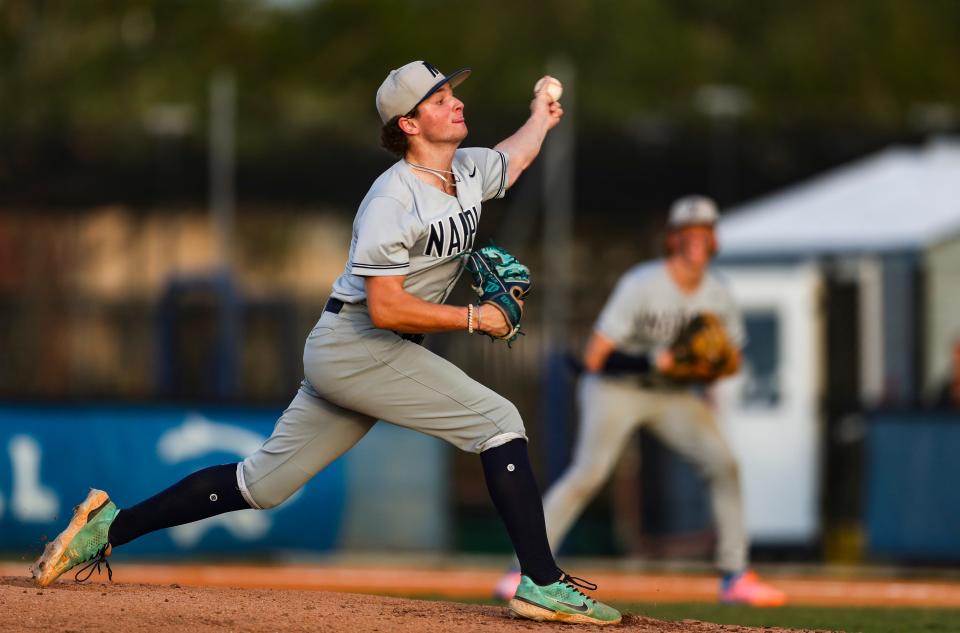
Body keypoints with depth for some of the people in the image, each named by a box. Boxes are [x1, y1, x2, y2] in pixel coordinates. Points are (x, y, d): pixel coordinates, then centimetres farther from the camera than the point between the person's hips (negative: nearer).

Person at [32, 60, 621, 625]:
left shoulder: (470, 171, 7)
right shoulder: (393, 200, -19)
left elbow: (514, 158, 33)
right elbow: (386, 308, -24)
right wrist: (473, 318, -18)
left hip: (346, 355, 9)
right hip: (355, 345, -9)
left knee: (262, 484, 11)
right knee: (499, 420, -13)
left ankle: (110, 526, 16)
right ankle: (543, 586, -13)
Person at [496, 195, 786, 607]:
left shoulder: (717, 295, -4)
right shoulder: (641, 286, -20)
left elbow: (733, 362, 9)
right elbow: (595, 358, -22)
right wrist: (655, 361, -29)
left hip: (675, 396, 5)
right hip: (615, 389, -5)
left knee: (723, 463, -12)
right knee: (589, 472, -22)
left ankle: (734, 577, -5)